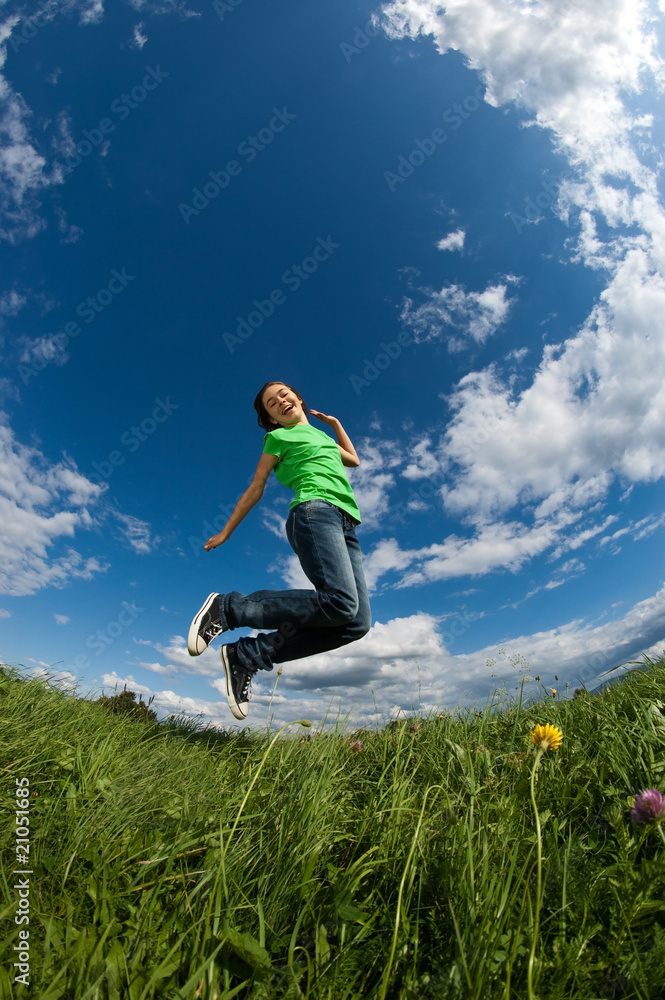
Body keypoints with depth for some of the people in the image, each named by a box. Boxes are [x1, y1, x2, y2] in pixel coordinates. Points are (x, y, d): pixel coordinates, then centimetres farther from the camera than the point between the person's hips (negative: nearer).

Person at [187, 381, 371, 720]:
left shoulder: (320, 434, 33)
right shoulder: (279, 437, 15)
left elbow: (354, 460, 46)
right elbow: (255, 489, 14)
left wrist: (335, 423, 41)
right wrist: (226, 531, 14)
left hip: (344, 525, 7)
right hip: (314, 512, -7)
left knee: (357, 622, -13)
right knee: (341, 602, -31)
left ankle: (246, 655, -7)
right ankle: (227, 607, -14)